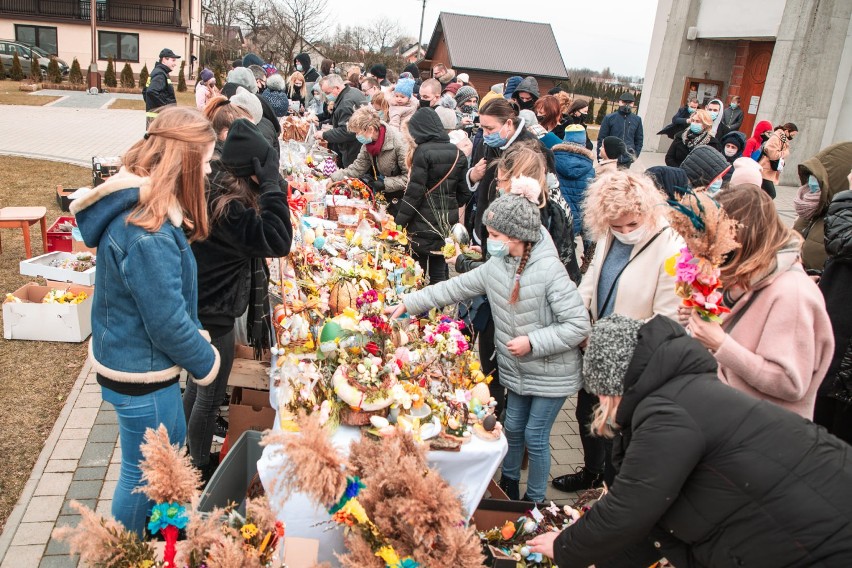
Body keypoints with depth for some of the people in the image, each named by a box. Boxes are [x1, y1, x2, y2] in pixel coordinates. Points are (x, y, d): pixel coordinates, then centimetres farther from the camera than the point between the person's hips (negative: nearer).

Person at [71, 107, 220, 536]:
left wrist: (196, 342, 11)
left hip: (131, 358, 10)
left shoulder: (138, 206, 0)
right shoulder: (147, 233, -32)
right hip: (140, 375, -10)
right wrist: (205, 361, -9)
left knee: (171, 446, 28)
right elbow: (167, 321, -26)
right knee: (143, 472, 12)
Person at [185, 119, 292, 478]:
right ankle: (200, 468, 31)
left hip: (197, 305, 10)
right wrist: (271, 185, -31)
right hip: (212, 315, -10)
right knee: (210, 394, 10)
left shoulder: (208, 189, 1)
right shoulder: (227, 208, -29)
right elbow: (278, 242, -36)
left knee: (198, 384, 28)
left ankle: (190, 447, 49)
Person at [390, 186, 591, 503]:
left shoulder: (549, 270, -26)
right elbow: (455, 288, 4)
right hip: (517, 370, 6)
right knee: (513, 427, 19)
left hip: (551, 375, -6)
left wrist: (532, 342, -26)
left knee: (535, 436, 5)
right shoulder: (497, 266, -4)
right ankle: (508, 485, 42)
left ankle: (535, 501, 27)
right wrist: (408, 303, 3)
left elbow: (578, 325, -24)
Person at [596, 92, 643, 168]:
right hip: (609, 159, -1)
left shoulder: (637, 120, 5)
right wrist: (600, 156, -5)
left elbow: (639, 139, 12)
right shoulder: (609, 118, -2)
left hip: (626, 162, 2)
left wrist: (634, 156, 4)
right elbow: (601, 138, 0)